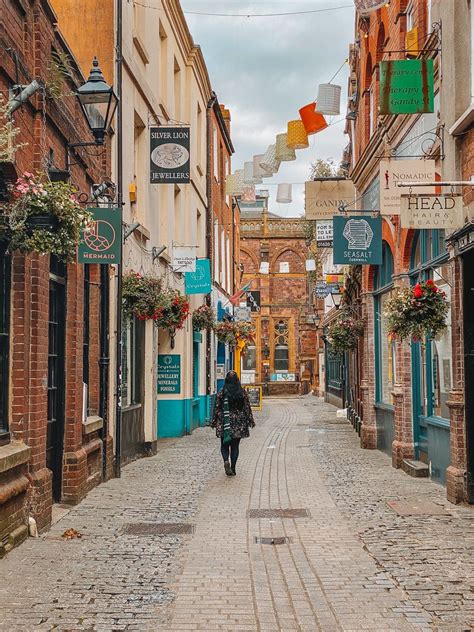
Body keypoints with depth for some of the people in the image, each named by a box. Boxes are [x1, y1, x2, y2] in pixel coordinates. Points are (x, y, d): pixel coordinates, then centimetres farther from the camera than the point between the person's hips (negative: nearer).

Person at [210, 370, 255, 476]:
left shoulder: (221, 392, -5)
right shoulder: (242, 392, -3)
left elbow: (217, 408, -2)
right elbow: (247, 408, 0)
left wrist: (214, 422, 7)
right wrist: (250, 421, 9)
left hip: (224, 423, -1)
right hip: (239, 424, 1)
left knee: (224, 445, 11)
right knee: (235, 446, 9)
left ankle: (226, 460, -16)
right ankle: (233, 469, 7)